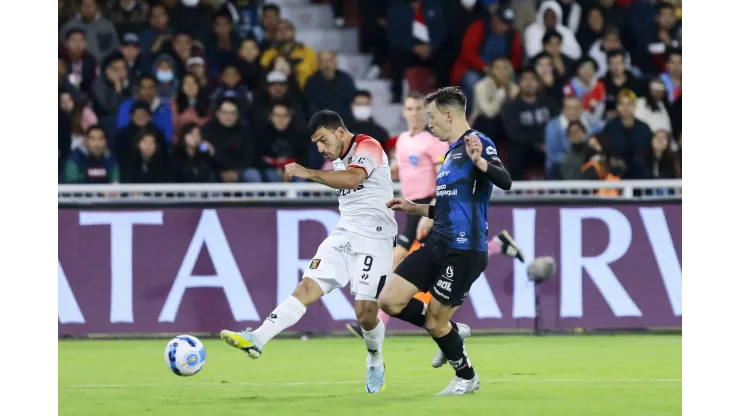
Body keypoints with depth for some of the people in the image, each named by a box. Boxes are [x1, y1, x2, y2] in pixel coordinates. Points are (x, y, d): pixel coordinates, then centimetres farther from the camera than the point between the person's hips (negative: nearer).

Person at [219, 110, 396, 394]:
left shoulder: (367, 146, -11)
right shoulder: (338, 161, 17)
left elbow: (353, 178, -31)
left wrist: (309, 173, -36)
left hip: (374, 239, -7)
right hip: (344, 234, 7)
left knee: (365, 313, -10)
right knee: (307, 287, -11)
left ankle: (375, 364, 18)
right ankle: (257, 340, -26)